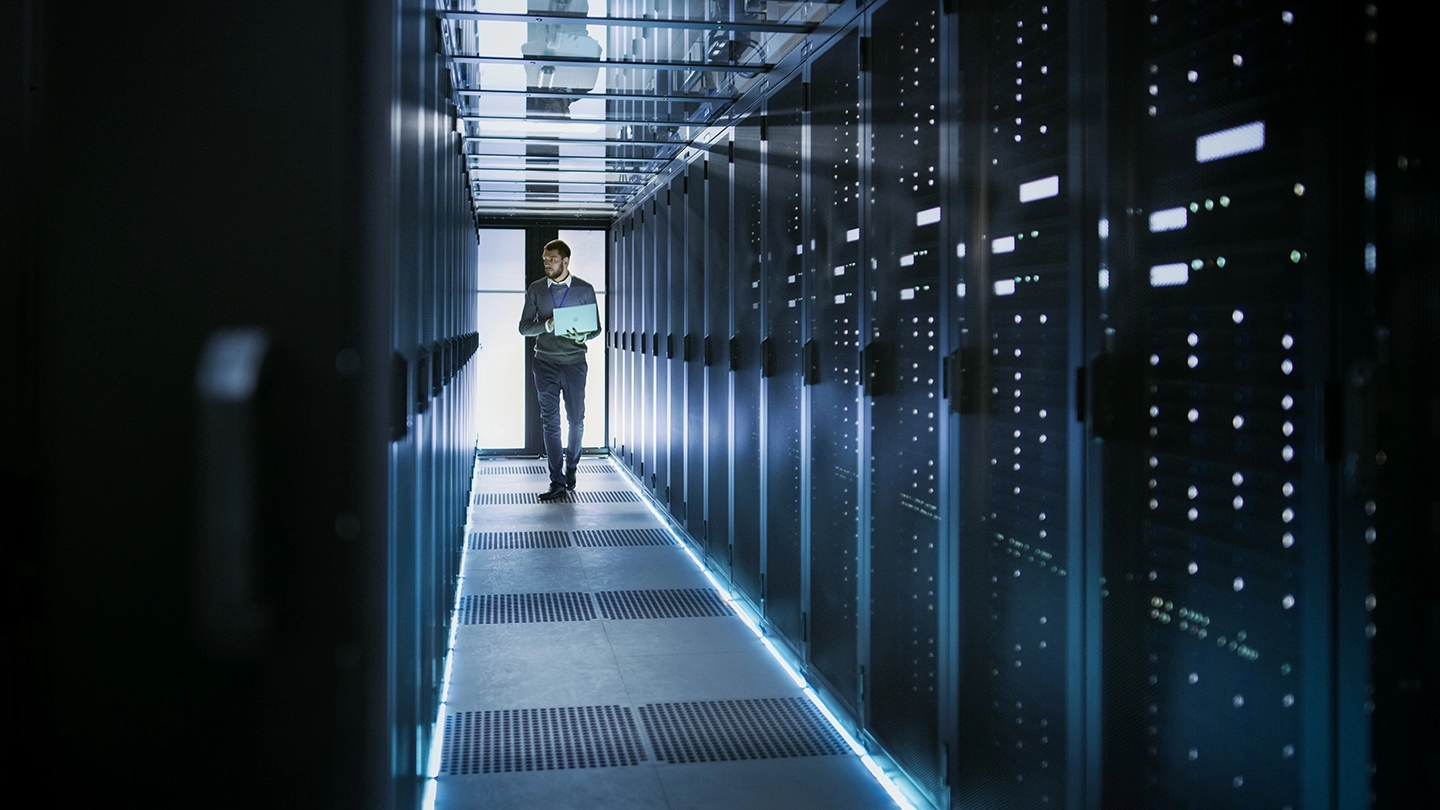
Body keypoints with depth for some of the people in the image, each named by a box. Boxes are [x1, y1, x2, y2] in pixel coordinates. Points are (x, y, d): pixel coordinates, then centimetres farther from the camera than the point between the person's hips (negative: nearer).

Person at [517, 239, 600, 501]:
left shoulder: (584, 289, 2)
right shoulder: (535, 290, 5)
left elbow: (596, 328, 5)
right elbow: (524, 327, 2)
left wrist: (583, 335, -18)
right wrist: (547, 325, -17)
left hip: (574, 362, 0)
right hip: (546, 363, 1)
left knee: (576, 420, 6)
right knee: (550, 422, -2)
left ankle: (571, 468, 30)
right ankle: (557, 482, -1)